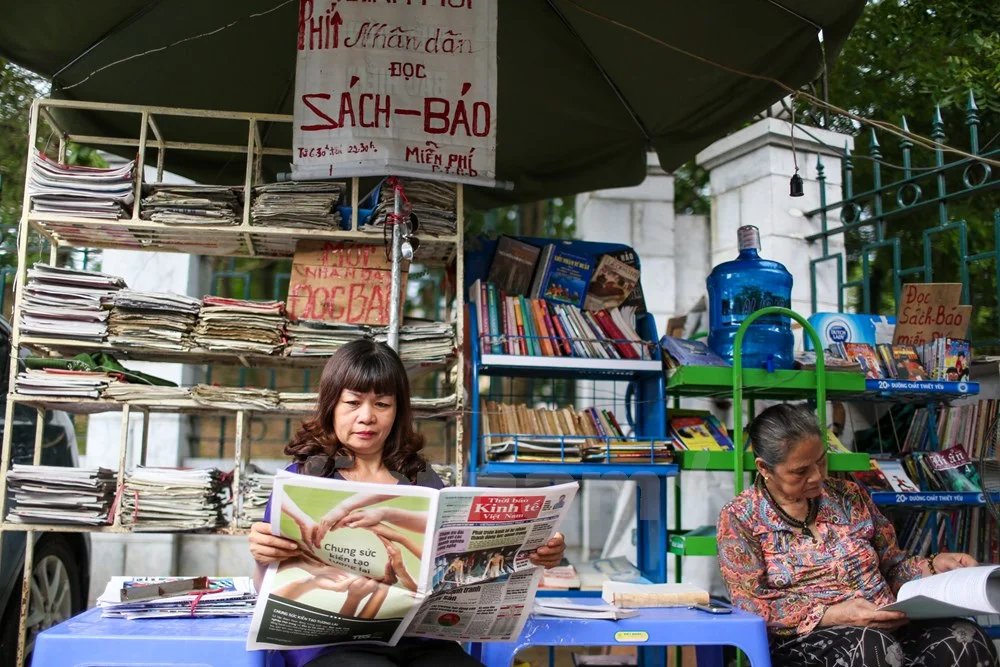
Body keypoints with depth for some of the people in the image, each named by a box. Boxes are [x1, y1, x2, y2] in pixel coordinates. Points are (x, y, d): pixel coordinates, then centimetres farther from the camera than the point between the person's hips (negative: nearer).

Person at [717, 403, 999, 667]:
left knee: (967, 640, -25)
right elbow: (752, 605, -9)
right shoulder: (740, 518, -1)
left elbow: (891, 564, 19)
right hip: (805, 638, -5)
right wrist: (832, 615, -20)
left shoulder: (849, 496, 12)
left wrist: (933, 565, -2)